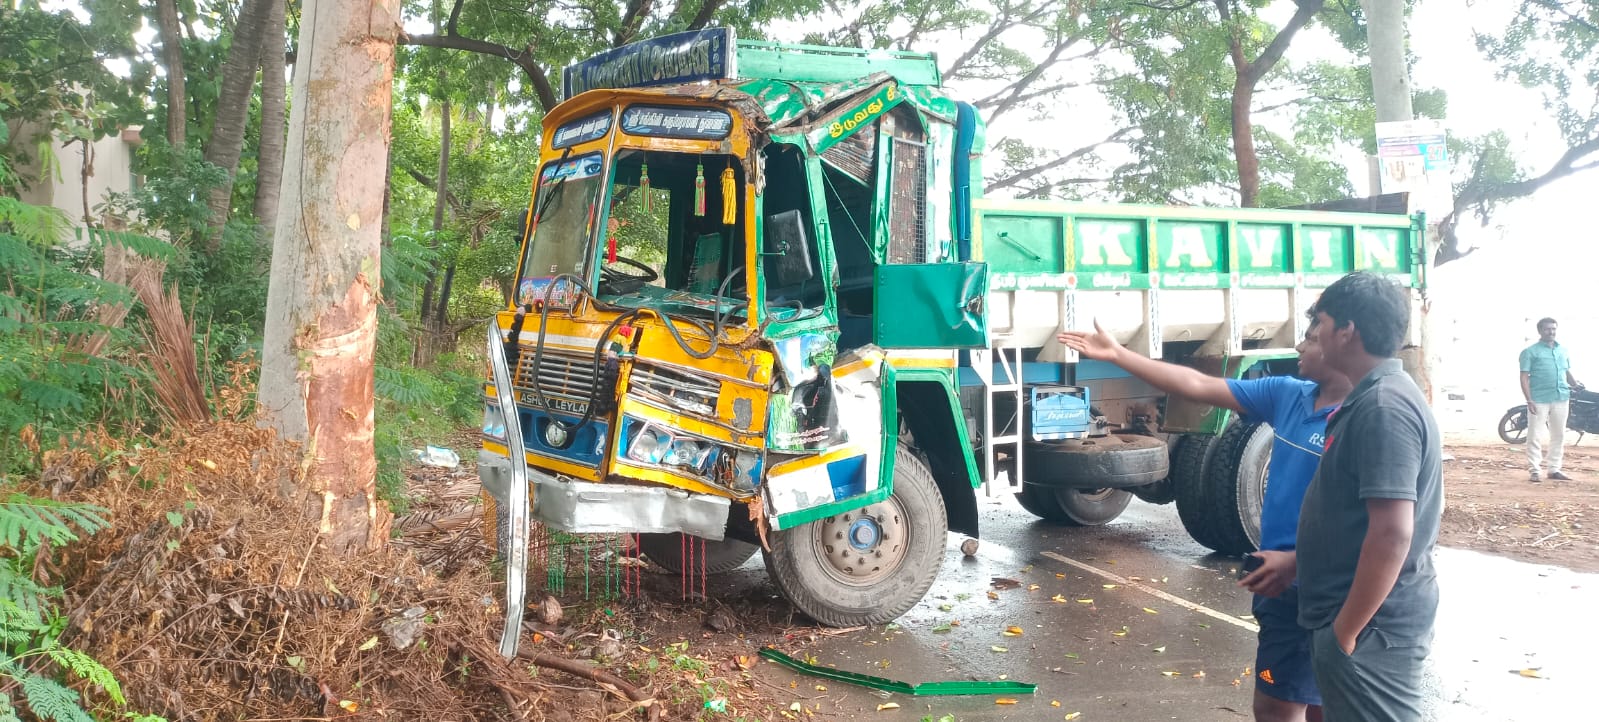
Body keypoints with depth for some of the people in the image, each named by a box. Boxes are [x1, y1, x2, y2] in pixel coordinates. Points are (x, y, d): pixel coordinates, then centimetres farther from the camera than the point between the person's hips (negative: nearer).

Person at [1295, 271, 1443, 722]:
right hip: (1366, 615, 10)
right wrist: (1294, 559, 23)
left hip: (1371, 624, -10)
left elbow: (1392, 533, -27)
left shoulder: (1383, 407, -22)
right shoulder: (1375, 397, 11)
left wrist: (1346, 630, -22)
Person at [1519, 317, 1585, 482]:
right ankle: (1536, 470, 0)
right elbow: (1524, 377, -6)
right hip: (1539, 400, -6)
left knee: (1559, 435, 11)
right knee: (1535, 436, -4)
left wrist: (1575, 384, -1)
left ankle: (1554, 469, 19)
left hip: (1561, 399, 6)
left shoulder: (1563, 350, 15)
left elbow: (1567, 372, 22)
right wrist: (1529, 400, -15)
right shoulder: (1530, 352, -2)